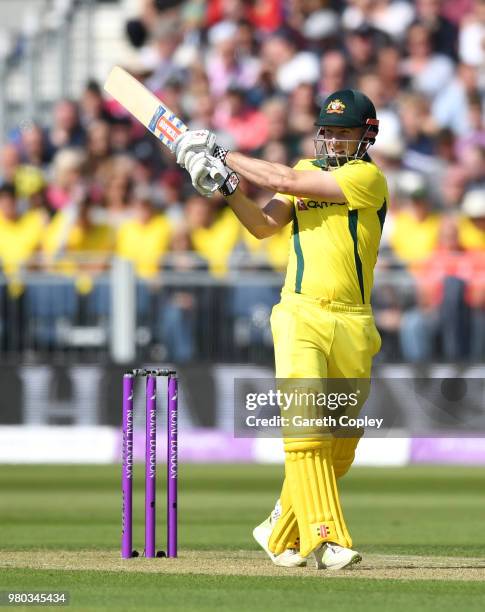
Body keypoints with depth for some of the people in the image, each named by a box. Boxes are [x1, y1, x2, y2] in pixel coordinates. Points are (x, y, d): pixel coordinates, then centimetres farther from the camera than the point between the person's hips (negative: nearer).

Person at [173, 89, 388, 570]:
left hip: (353, 327, -1)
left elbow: (287, 182, -11)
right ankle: (323, 537, -23)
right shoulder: (307, 170, 14)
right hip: (301, 317, 1)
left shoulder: (368, 178, -3)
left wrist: (223, 157, -5)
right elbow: (264, 225, 6)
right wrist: (225, 184, -9)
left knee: (339, 447, 3)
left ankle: (281, 533, 20)